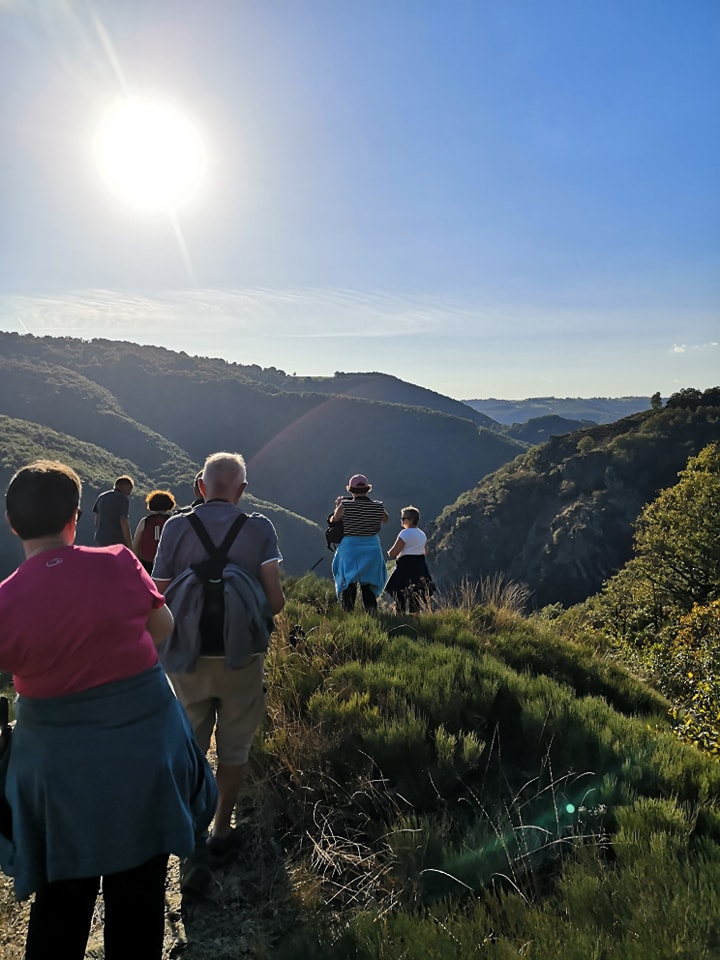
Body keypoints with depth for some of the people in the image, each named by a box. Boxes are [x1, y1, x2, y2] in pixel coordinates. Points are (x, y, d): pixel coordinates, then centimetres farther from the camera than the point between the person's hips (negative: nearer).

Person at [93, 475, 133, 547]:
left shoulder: (102, 497, 11)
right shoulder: (123, 499, -11)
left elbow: (97, 520, 14)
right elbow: (123, 522, -17)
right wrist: (130, 545, -14)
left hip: (101, 540, 7)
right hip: (117, 541, -7)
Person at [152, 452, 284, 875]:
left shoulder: (177, 527, -7)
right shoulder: (259, 528, -9)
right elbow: (275, 599, -15)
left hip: (188, 659, 1)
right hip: (241, 658, -1)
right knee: (234, 749, 17)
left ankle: (196, 838, 9)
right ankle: (222, 833, 30)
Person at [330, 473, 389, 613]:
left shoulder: (345, 505, -13)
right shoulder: (378, 506, -6)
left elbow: (333, 520, 1)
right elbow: (386, 519, 14)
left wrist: (337, 506, 17)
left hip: (349, 547, -2)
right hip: (372, 548, 2)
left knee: (348, 584, 10)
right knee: (368, 584, 13)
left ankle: (348, 613, 10)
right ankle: (371, 611, 11)